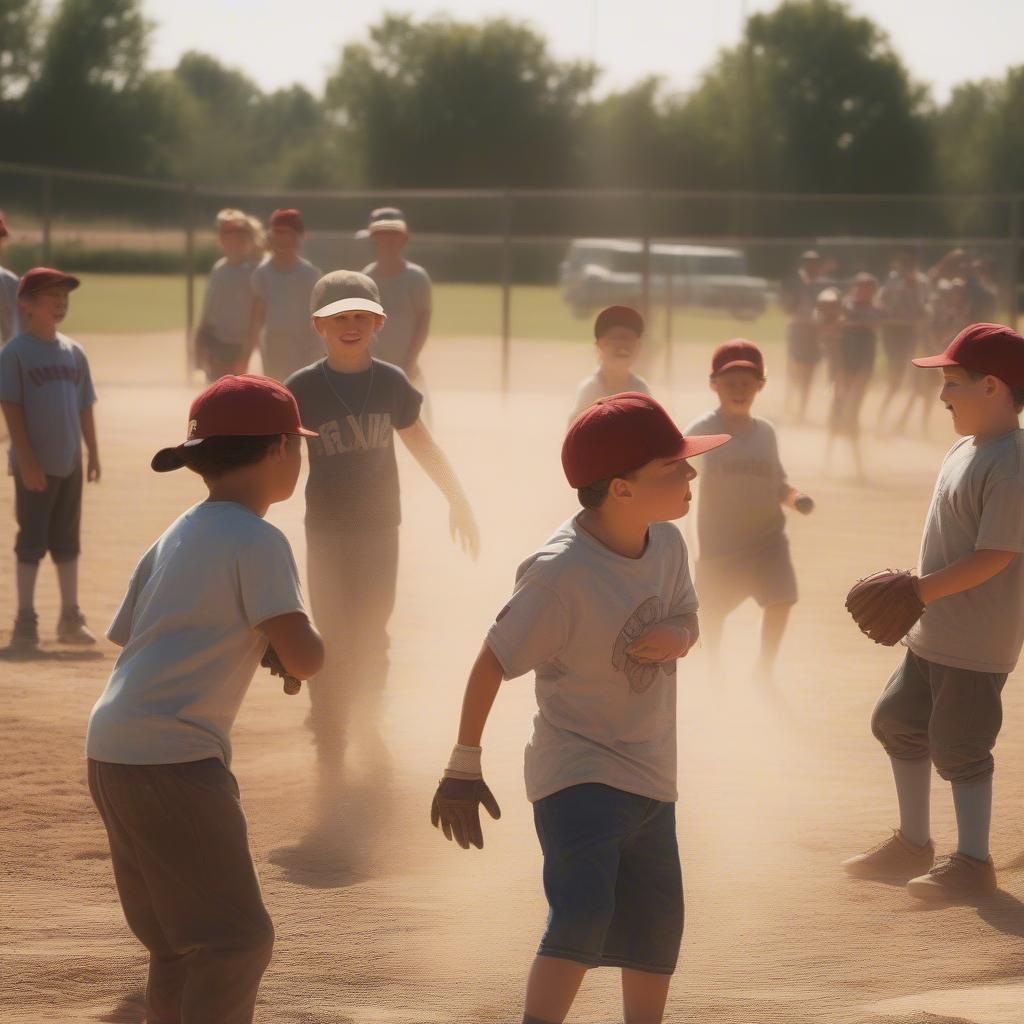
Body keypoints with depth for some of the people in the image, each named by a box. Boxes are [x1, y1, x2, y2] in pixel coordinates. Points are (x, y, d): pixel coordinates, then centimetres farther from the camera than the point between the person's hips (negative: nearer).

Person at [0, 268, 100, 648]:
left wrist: (93, 452, 11)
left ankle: (70, 618, 19)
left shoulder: (73, 352, 9)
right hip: (35, 466, -6)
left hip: (70, 462, 6)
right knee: (31, 541, 0)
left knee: (67, 541, 12)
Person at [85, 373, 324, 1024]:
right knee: (238, 942, -6)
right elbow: (304, 660, -16)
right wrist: (290, 638, 8)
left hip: (113, 754, 9)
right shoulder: (257, 542, -9)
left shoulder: (177, 537, 16)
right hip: (173, 758, -9)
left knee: (178, 941, 19)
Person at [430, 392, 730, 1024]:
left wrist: (675, 635, -16)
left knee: (657, 926, 18)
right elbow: (492, 663, -18)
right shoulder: (561, 573, -25)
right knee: (584, 913, -24)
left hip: (650, 777, 8)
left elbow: (688, 624, 10)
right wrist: (464, 769, -11)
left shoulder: (667, 543, -4)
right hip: (578, 775, -8)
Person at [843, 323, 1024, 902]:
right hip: (934, 633, 10)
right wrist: (916, 592, 10)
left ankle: (973, 863, 9)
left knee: (958, 744, -3)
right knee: (898, 722, 19)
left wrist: (922, 590, -22)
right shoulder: (965, 450, 8)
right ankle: (914, 844, 32)